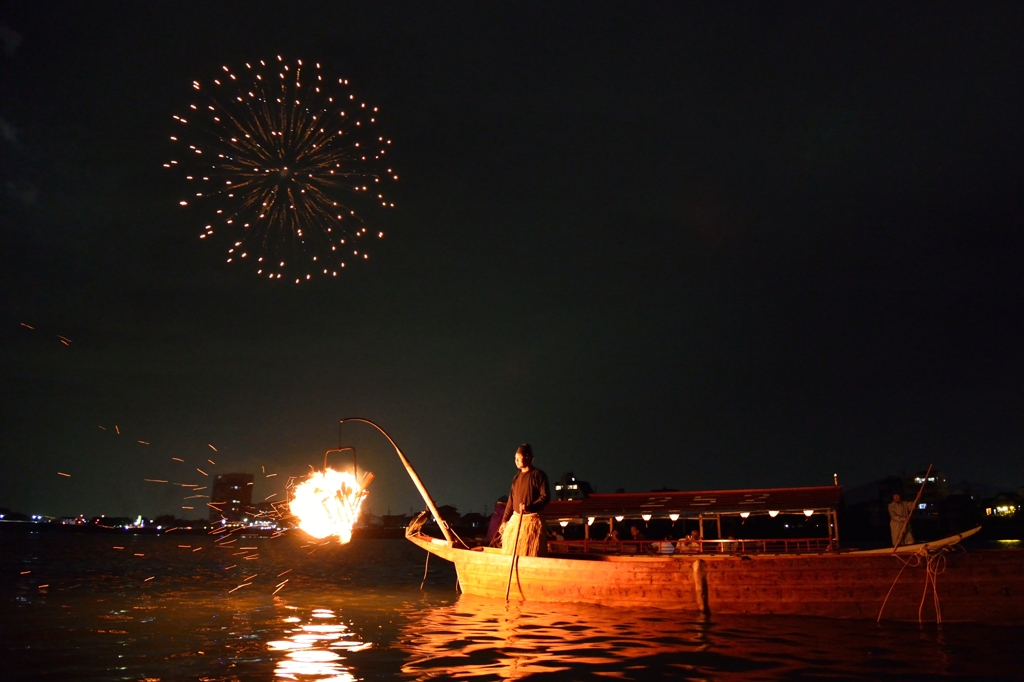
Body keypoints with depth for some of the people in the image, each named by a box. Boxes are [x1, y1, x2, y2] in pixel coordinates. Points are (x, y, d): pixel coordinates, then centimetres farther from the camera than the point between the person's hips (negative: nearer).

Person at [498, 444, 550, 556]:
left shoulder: (538, 475, -6)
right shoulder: (517, 477, 14)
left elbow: (545, 496, -12)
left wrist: (529, 507, -25)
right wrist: (504, 520, 13)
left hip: (531, 519, -7)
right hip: (515, 519, 7)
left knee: (529, 553, -6)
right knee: (511, 552, 6)